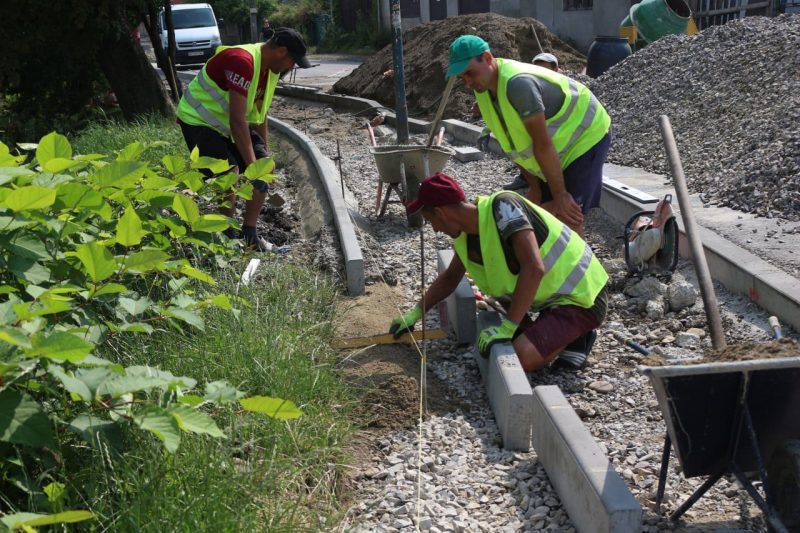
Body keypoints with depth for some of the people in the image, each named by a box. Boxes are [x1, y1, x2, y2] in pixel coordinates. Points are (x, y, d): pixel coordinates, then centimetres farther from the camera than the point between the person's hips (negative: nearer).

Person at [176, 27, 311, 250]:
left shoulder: (271, 67, -1)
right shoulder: (242, 62, -32)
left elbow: (259, 113, 9)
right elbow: (237, 122, -34)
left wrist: (263, 153, 9)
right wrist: (252, 164, -32)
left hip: (227, 123, 9)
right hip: (199, 120, -9)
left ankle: (250, 234, 8)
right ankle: (229, 237, -6)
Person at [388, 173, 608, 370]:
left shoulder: (503, 207, -25)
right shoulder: (466, 234, 0)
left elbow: (534, 268, -34)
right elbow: (450, 277, 19)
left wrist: (507, 326, -31)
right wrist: (415, 314, 17)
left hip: (581, 299, -9)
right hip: (549, 294, 9)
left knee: (521, 357, -25)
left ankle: (574, 336, 3)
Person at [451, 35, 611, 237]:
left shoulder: (518, 83, -35)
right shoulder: (484, 88, -6)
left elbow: (543, 145, -31)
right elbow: (514, 142, 1)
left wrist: (560, 194, -25)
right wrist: (534, 187, 2)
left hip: (586, 136, -9)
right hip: (561, 143, 9)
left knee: (568, 217, -15)